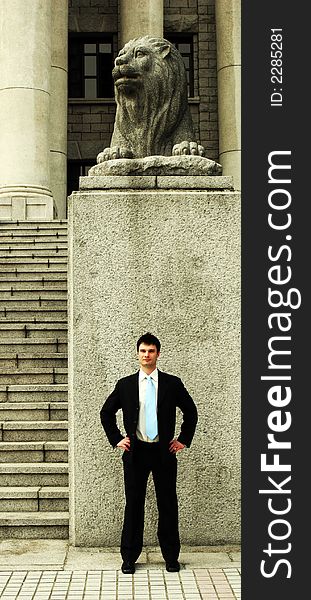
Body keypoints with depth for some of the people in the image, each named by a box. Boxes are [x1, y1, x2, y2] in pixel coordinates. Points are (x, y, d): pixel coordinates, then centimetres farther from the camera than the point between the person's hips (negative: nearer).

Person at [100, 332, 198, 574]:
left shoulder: (172, 383, 2)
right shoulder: (125, 385, 4)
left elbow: (191, 411, 11)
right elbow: (106, 412, 13)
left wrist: (184, 440, 5)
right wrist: (116, 439, 5)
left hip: (164, 452, 0)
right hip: (135, 452, 0)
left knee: (168, 504, 6)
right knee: (134, 504, 5)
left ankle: (171, 557, 18)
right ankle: (129, 557, 16)